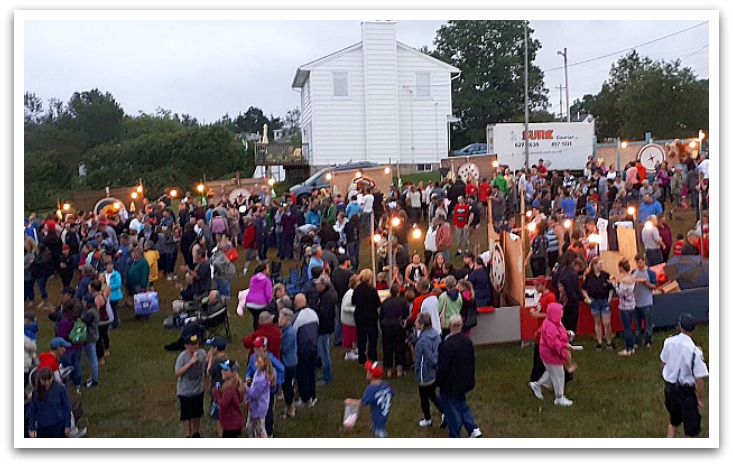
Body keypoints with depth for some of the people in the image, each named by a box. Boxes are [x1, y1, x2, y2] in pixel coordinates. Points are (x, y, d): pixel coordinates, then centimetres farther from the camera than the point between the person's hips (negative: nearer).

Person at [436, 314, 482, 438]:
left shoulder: (447, 345, -27)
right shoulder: (467, 342, -5)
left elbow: (443, 367, -22)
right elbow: (472, 362, 7)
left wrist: (439, 380, -5)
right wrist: (471, 379, 19)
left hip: (450, 384, -7)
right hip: (464, 381, 7)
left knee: (452, 409, 9)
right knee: (462, 405, 26)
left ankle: (455, 437, 20)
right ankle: (473, 429, 19)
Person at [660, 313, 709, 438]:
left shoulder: (669, 342, -7)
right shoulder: (695, 350, -24)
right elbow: (699, 379, -20)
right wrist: (701, 399, -8)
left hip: (669, 388, 6)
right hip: (686, 391, -6)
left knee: (674, 420, 24)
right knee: (691, 426, 8)